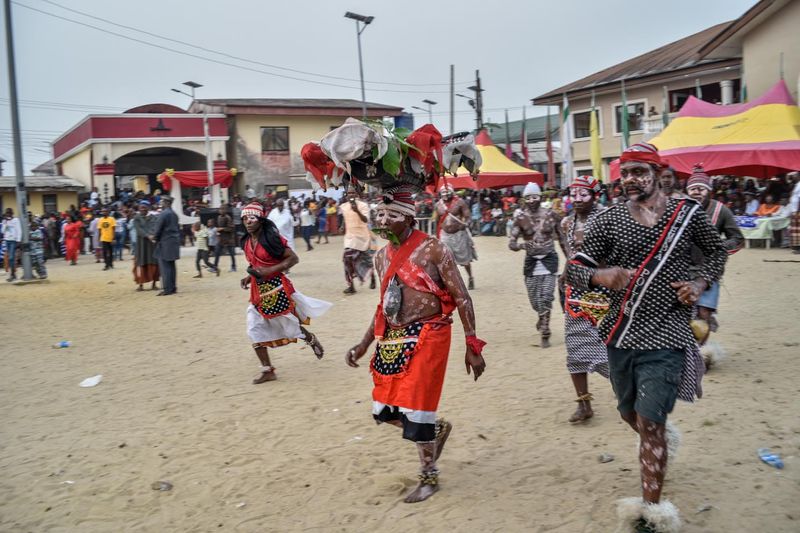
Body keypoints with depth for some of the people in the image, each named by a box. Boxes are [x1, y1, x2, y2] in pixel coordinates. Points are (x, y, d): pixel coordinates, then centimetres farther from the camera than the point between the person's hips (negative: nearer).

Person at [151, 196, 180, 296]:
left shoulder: (163, 214, -14)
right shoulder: (174, 214, 14)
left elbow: (158, 228, -14)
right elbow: (177, 228, 18)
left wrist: (154, 237, 3)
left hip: (165, 243, -9)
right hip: (174, 242, 9)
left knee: (165, 267, -7)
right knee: (171, 266, 12)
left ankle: (167, 289, -9)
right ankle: (173, 287, 15)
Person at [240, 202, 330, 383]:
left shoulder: (271, 238, -15)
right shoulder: (246, 242, 6)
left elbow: (293, 258, -17)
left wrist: (270, 270, -23)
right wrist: (250, 277, 2)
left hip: (276, 287, -7)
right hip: (258, 290, 7)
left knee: (289, 327, 4)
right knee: (254, 330, 2)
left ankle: (312, 340, 36)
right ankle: (267, 371, 11)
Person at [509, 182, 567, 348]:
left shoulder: (551, 215, -4)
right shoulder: (520, 218, -6)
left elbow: (561, 239, 7)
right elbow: (511, 243, -10)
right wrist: (521, 245, -32)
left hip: (549, 259, -1)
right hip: (531, 260, 1)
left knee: (546, 297, -12)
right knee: (534, 300, 8)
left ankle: (545, 332, 4)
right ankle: (543, 319, 43)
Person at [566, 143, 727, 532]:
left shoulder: (688, 213, -1)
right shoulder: (609, 219, -1)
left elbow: (717, 252, 16)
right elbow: (573, 269, -3)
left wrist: (701, 284, -3)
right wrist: (599, 275, -25)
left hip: (666, 333, -3)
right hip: (622, 331, 3)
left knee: (650, 420, -9)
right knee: (630, 412, 19)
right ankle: (659, 444, 53)